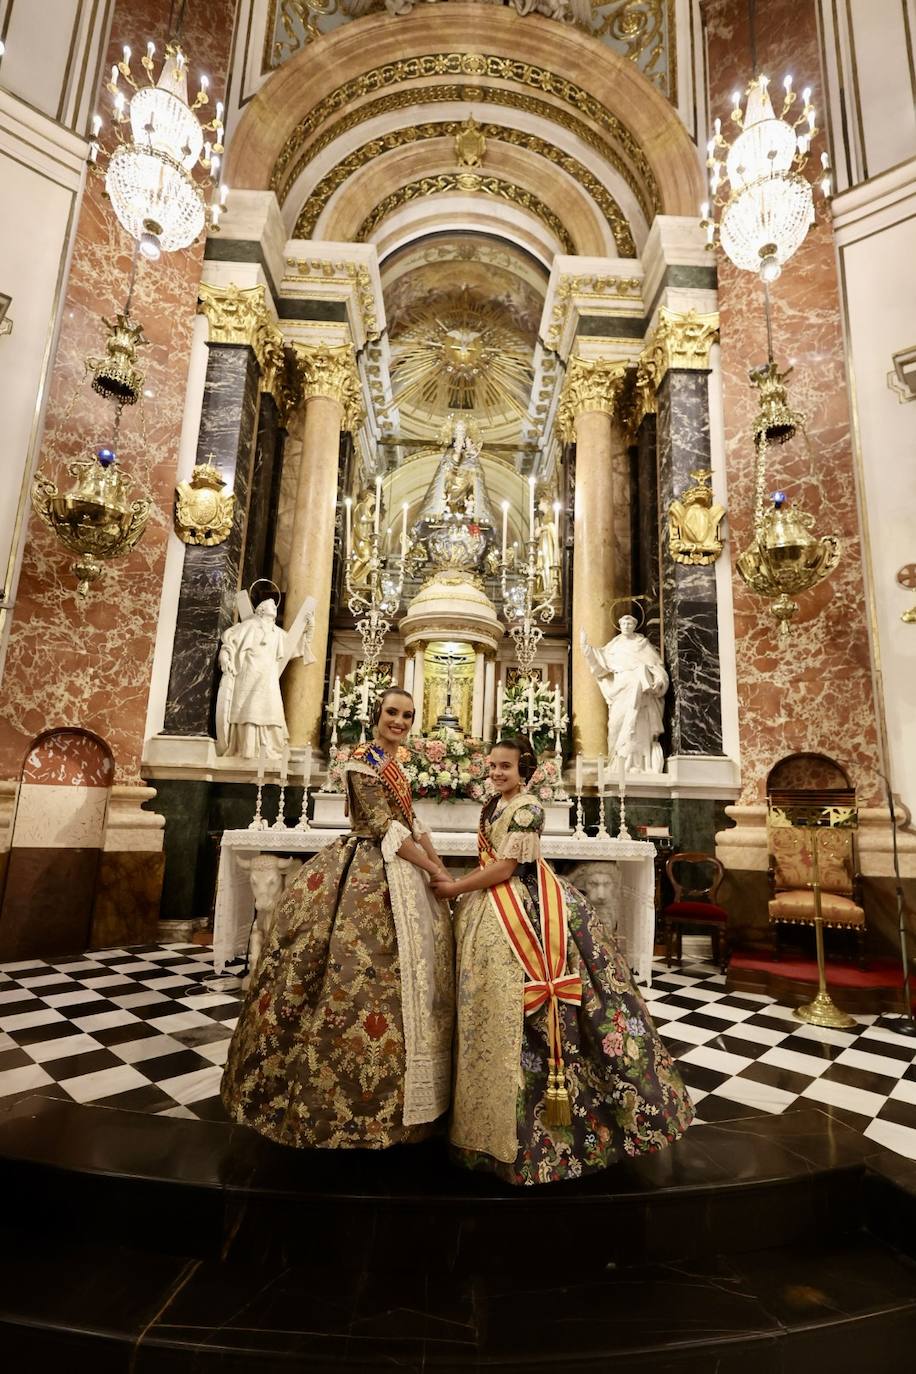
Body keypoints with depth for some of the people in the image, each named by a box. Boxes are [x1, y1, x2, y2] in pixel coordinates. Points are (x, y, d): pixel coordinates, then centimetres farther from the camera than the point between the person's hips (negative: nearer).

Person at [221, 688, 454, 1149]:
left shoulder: (394, 762, 12)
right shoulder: (364, 761, -15)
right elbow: (386, 829, -18)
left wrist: (439, 865, 5)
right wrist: (433, 871, -13)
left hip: (399, 871, 9)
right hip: (370, 874, -9)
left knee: (398, 972, 16)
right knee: (363, 970, -3)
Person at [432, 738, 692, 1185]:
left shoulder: (527, 809, -17)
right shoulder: (493, 806, 10)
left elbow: (503, 869, -19)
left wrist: (455, 889, -12)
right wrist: (456, 885, 6)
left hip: (521, 913, -9)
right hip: (490, 913, 9)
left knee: (513, 1007, -2)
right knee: (487, 1003, 15)